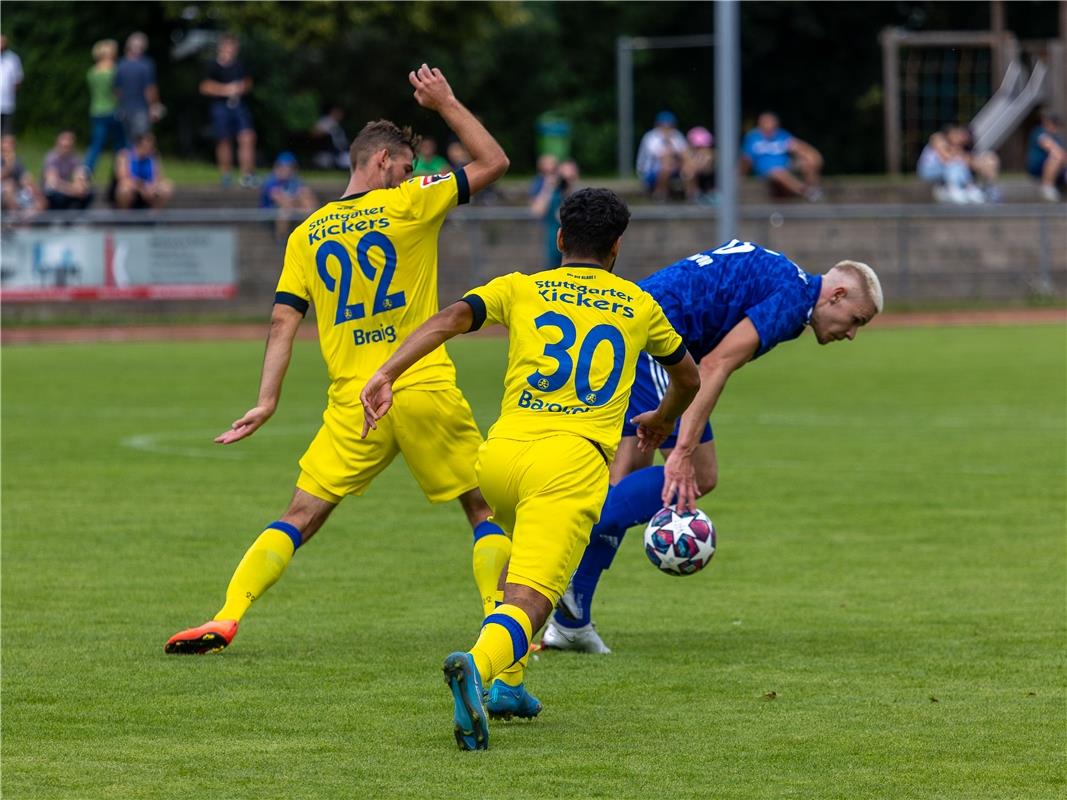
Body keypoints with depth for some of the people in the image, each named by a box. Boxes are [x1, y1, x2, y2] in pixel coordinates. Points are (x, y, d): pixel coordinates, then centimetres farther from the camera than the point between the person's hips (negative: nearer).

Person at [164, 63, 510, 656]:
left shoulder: (307, 234, 9)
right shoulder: (409, 204, -2)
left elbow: (284, 320, 4)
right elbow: (495, 163, 6)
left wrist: (268, 399, 6)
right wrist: (447, 104, 14)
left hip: (353, 406, 3)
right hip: (427, 392, -3)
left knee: (300, 516, 4)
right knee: (485, 510, 11)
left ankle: (226, 619, -8)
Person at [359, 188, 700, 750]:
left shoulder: (521, 289, 18)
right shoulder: (639, 307, 22)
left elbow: (452, 318, -1)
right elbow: (687, 376, 40)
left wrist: (386, 374, -8)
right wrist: (662, 419, 61)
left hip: (500, 454, 3)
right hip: (573, 460, -3)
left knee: (530, 559, 34)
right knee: (529, 599, -16)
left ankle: (506, 683, 29)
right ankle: (479, 665, -47)